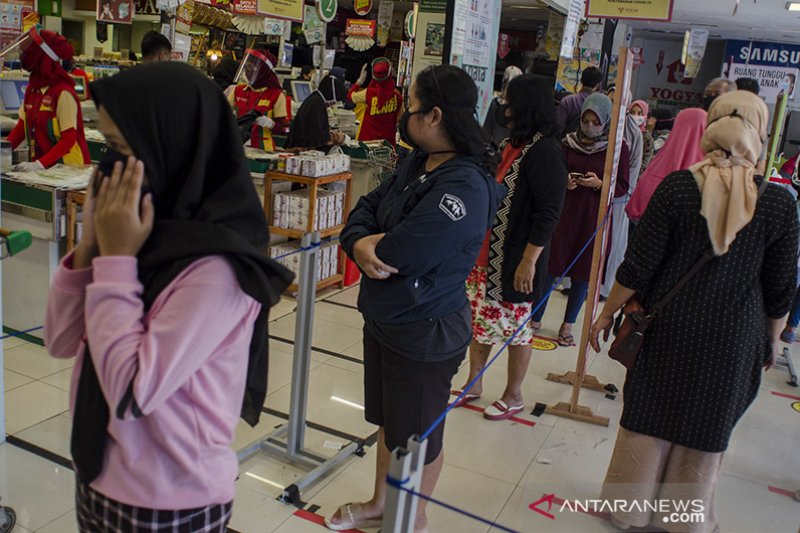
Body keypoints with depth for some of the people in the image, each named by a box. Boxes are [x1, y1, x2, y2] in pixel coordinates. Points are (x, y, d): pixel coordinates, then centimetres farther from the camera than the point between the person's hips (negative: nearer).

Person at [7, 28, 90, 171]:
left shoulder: (63, 93, -13)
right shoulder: (32, 88, 8)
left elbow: (68, 139, -15)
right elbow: (22, 126, 14)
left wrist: (40, 164, -22)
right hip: (40, 167, 6)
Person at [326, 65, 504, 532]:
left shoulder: (464, 188, -28)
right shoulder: (418, 163, 2)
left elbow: (396, 255, -31)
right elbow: (368, 207, 4)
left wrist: (369, 245, -9)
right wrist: (360, 242, -18)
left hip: (425, 334, -9)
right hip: (384, 320, 9)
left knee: (417, 434, 14)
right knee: (388, 420, 26)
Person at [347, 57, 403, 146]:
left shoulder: (368, 93, -13)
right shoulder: (397, 95, -7)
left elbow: (350, 96, 6)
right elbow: (401, 118, 5)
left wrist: (360, 80, 14)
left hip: (367, 138, -2)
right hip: (388, 140, 2)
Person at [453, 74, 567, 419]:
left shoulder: (545, 152, -17)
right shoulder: (512, 145, 10)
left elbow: (548, 213, -21)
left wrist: (529, 261, -23)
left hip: (515, 261, -8)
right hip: (486, 254, 9)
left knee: (515, 326, 7)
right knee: (478, 319, 15)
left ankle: (513, 397, 25)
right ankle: (473, 385, 32)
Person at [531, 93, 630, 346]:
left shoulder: (618, 147, -4)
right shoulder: (570, 142, 0)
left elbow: (622, 187, -2)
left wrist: (600, 184, -20)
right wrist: (564, 182, -13)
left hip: (594, 217, -1)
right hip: (563, 213, 1)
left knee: (583, 273, 7)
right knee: (549, 266, 2)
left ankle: (568, 325, 21)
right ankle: (536, 318, 16)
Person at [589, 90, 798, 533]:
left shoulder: (677, 186, -12)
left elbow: (638, 267, -10)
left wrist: (607, 313, 2)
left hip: (668, 328, 0)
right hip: (732, 340, 1)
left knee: (649, 418, 15)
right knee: (706, 429, 17)